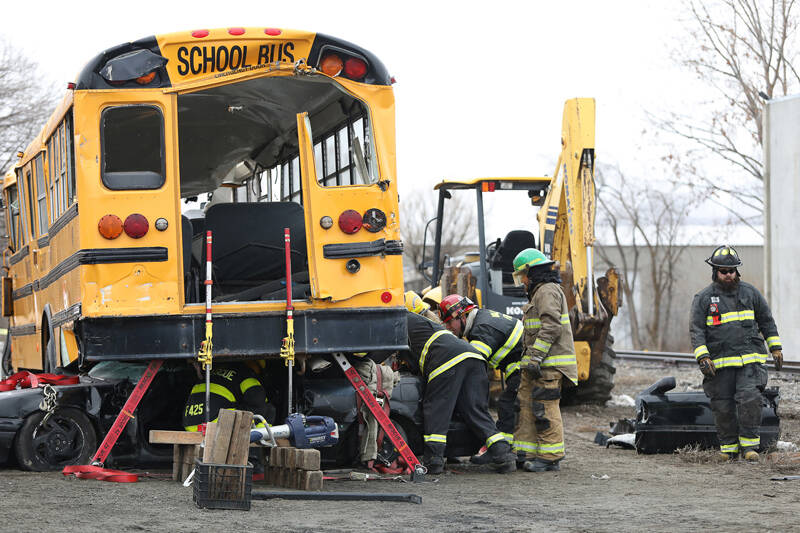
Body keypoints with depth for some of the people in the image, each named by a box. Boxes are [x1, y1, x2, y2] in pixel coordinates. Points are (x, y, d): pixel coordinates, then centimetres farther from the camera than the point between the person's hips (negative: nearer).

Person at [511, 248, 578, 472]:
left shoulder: (548, 291, -10)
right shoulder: (539, 293, 24)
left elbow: (551, 328, -21)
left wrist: (535, 358, -23)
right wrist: (530, 360, 24)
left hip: (549, 364, -11)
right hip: (539, 363, 11)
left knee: (545, 408, -10)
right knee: (526, 405, 9)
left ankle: (550, 457, -8)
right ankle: (523, 453, 12)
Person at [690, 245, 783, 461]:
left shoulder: (750, 293, 9)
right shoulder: (703, 299, 3)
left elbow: (766, 321, 18)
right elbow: (697, 331, -2)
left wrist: (776, 348, 13)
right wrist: (703, 358, -13)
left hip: (749, 360, 0)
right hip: (720, 362, 0)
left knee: (750, 399, -16)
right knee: (723, 407, 1)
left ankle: (749, 445, -8)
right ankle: (729, 447, 15)